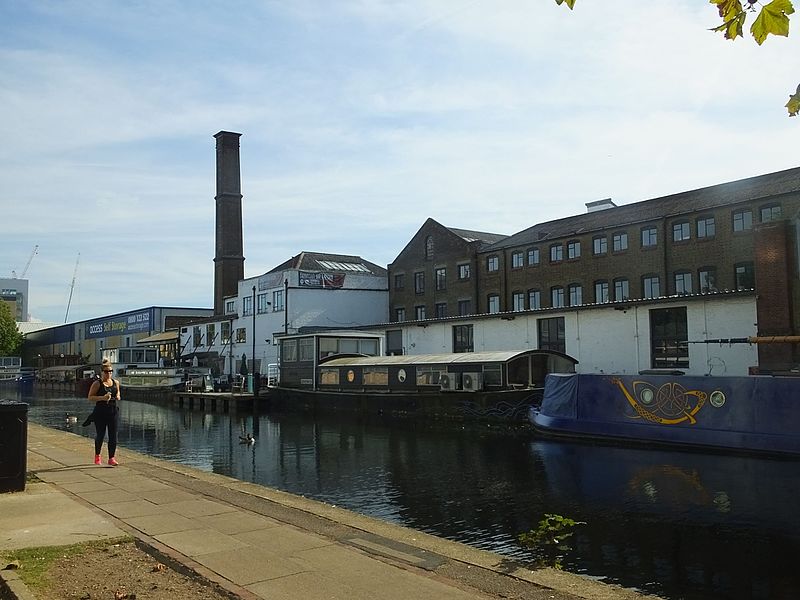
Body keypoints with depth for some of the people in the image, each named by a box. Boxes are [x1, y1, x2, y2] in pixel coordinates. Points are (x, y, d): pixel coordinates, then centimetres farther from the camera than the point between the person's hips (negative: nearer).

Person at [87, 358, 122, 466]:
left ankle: (111, 458, 4)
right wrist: (102, 398, -21)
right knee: (100, 435, 6)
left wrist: (118, 397, 0)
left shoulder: (116, 382, 8)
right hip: (100, 412, -3)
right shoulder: (97, 384, -6)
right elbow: (90, 397, -8)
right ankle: (97, 455, 30)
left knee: (113, 436, -1)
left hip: (113, 411, 4)